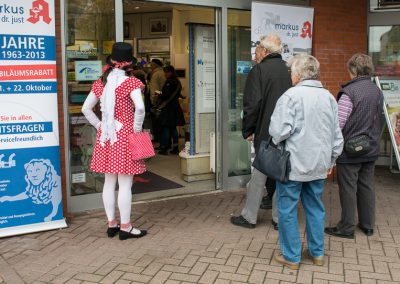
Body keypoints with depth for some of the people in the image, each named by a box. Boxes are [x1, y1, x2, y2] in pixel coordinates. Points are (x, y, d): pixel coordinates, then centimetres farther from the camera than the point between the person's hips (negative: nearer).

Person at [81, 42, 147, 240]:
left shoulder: (101, 82, 7)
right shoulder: (131, 82, -10)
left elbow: (86, 108, 10)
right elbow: (140, 107, -23)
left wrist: (99, 125, 13)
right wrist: (137, 129, -10)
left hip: (105, 136, 6)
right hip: (125, 135, -6)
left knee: (109, 182, 12)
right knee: (125, 184, 1)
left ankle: (111, 224, 22)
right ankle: (125, 227, 8)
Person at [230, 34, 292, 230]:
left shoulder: (259, 70, -10)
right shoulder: (288, 69, 5)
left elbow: (252, 104, -13)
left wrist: (247, 130, -2)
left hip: (265, 133, -4)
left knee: (259, 175, 5)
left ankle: (249, 217, 17)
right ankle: (280, 217, 20)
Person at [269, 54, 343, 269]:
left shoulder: (291, 95, -14)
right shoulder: (328, 97, 6)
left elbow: (280, 130, -21)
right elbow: (337, 135, 12)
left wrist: (276, 142, 0)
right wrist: (330, 161, 22)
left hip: (293, 163, -6)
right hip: (319, 164, 6)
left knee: (287, 209, 6)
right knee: (315, 207, 18)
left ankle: (291, 257, 15)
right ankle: (317, 253, 28)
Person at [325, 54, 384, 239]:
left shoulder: (349, 92, -18)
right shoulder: (377, 91, 4)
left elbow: (338, 123, -18)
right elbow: (379, 121, 13)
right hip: (371, 148, 7)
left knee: (348, 188, 3)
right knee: (366, 186, 15)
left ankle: (346, 228, 13)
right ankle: (368, 225, 26)